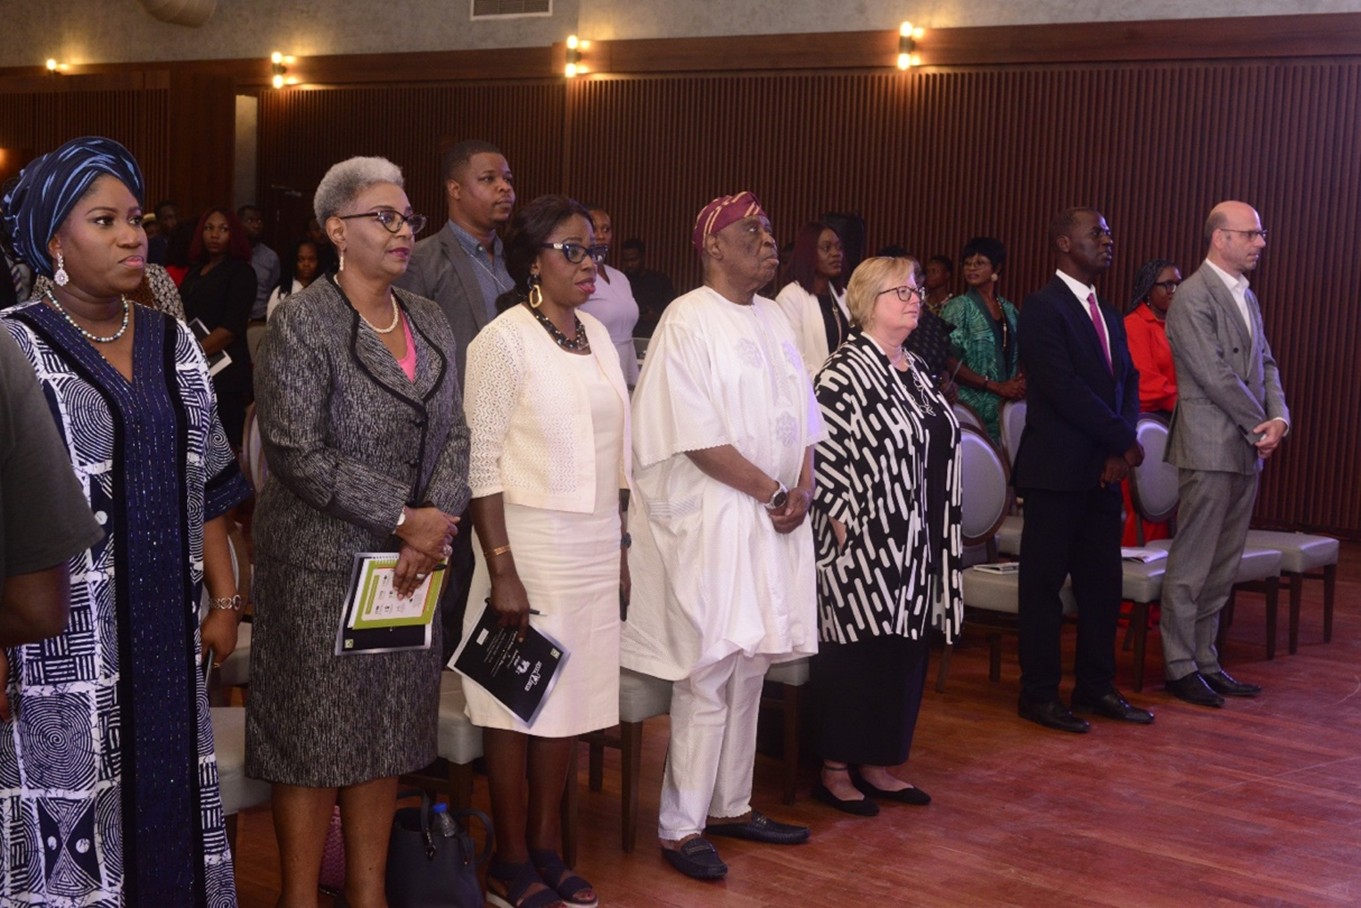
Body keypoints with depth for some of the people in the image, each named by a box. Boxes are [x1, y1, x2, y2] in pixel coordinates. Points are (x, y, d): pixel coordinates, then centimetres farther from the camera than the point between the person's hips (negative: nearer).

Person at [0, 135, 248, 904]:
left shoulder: (173, 343, 10)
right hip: (64, 644, -4)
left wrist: (226, 598, 9)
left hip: (165, 633, 5)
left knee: (167, 800, 10)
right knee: (71, 817, 1)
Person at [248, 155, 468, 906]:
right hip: (321, 562, -6)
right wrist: (403, 519, -17)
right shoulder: (302, 321, -10)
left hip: (411, 563, 6)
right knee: (315, 736, 2)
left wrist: (437, 524, -11)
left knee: (387, 732, 12)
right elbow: (297, 452, -17)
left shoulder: (430, 323, 9)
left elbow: (455, 435, 6)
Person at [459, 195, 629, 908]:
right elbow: (480, 462, -13)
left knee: (569, 696, 11)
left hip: (595, 545, 6)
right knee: (519, 702, 2)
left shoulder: (597, 335, 10)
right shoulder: (503, 340, -10)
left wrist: (620, 548, 13)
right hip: (532, 539, -6)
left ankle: (546, 847, 23)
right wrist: (500, 570, -17)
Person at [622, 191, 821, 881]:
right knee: (707, 674, -4)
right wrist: (775, 492, -12)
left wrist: (803, 488, -2)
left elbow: (803, 417, 14)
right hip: (711, 520, -7)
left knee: (749, 668, 12)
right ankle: (680, 827, 6)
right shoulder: (687, 322, -10)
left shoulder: (772, 319, 13)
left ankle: (730, 805, 24)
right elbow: (700, 438, -16)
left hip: (773, 519, 7)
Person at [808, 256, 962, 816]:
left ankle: (876, 765, 23)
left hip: (912, 547, 8)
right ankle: (835, 770, 11)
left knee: (904, 651, 12)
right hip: (865, 544, -8)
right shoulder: (846, 373, -12)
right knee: (856, 653, -1)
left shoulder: (915, 371, 13)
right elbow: (823, 455, -16)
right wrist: (842, 527, -18)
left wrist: (937, 542, 15)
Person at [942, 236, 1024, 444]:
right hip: (972, 409, -4)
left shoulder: (1009, 310, 13)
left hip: (1005, 409, 4)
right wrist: (996, 386, -13)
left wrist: (1020, 383, -2)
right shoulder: (958, 307, -2)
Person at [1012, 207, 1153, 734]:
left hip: (1103, 470, 8)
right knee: (1044, 583, 1)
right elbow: (1063, 388, -17)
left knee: (1102, 582, 11)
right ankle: (1039, 694, 9)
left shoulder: (1108, 315, 17)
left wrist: (1119, 451, -5)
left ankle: (1096, 687, 22)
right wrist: (1124, 440, -12)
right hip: (1056, 470, -8)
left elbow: (1128, 383, 11)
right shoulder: (1043, 308, -9)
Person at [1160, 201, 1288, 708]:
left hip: (1247, 451, 9)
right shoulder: (1193, 297, -12)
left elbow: (1265, 363, 15)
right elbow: (1214, 375, -16)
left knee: (1223, 567, 12)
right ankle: (1180, 667, 7)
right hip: (1209, 449, -9)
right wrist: (1261, 425, -10)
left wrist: (1279, 418, -2)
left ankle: (1205, 661, 20)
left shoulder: (1246, 296, 16)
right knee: (1191, 565, -1)